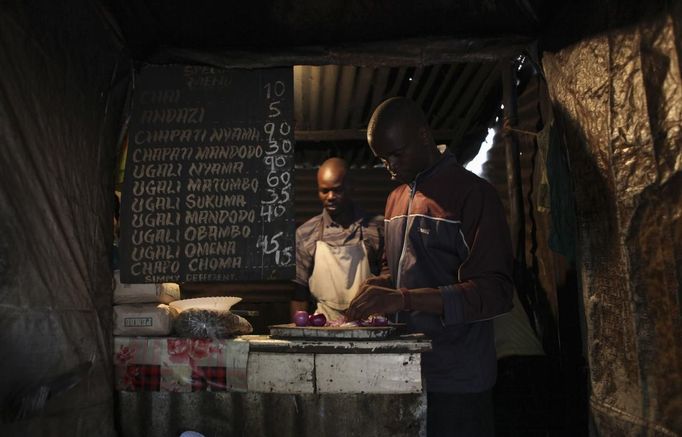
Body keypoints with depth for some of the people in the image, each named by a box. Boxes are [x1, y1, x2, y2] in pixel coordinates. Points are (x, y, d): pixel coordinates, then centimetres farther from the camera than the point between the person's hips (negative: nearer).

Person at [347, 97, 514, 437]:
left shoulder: (473, 194, -11)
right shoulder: (396, 199, 13)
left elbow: (494, 292, -18)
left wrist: (403, 299, -27)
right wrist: (380, 286, -1)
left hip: (456, 381, -6)